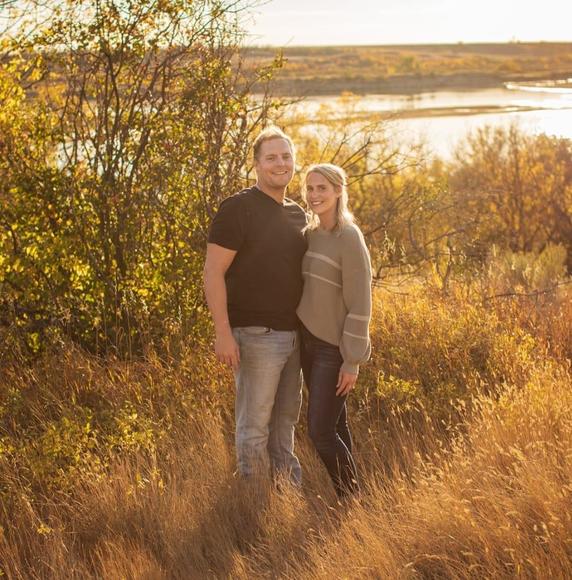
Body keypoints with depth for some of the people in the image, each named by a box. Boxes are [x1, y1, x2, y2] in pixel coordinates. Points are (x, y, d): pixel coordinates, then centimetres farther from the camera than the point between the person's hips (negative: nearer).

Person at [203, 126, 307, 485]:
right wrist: (223, 333, -20)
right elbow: (213, 273, -14)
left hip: (293, 334, 7)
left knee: (286, 419, 16)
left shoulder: (297, 214, 13)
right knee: (255, 425, -1)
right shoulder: (238, 209, -10)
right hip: (256, 335, -7)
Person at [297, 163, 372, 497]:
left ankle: (353, 498, 7)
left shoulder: (349, 238, -13)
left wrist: (353, 361, -16)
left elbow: (360, 303, -15)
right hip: (309, 342, 7)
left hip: (335, 348, -7)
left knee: (321, 431, -8)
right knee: (335, 426, 11)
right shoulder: (311, 234, 9)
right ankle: (347, 496, 20)